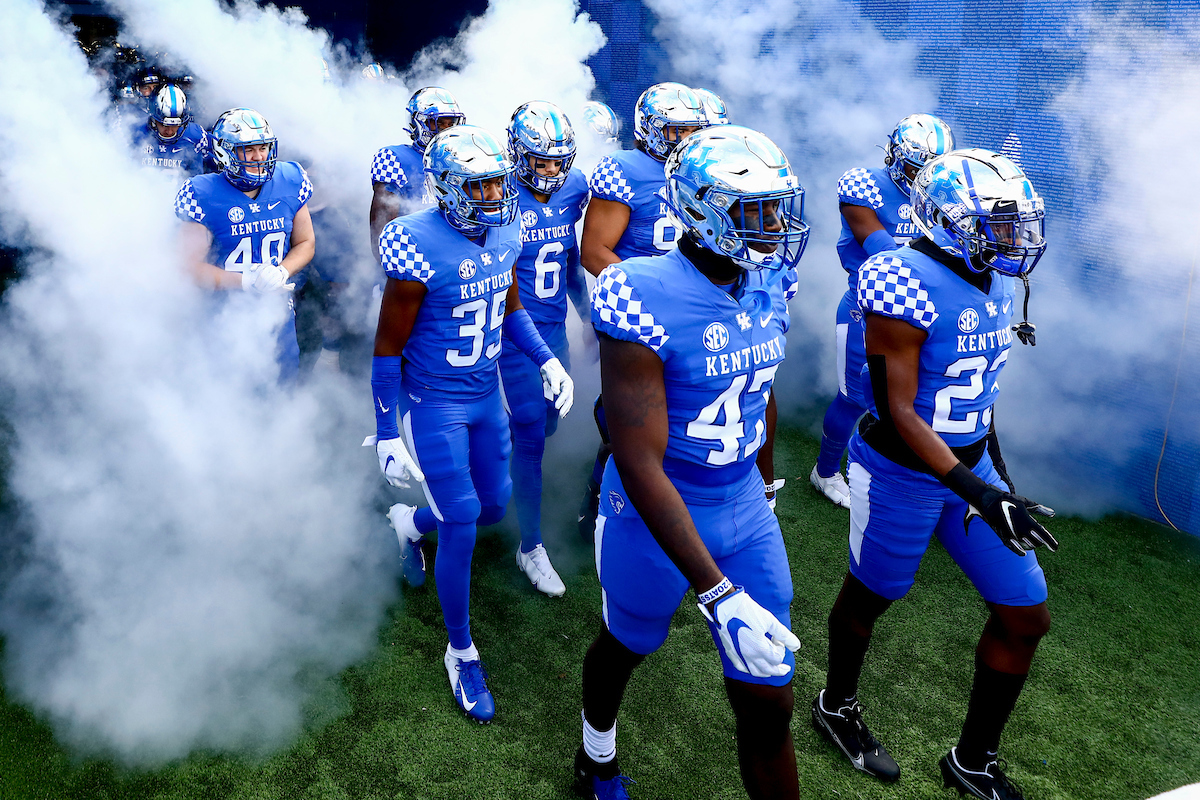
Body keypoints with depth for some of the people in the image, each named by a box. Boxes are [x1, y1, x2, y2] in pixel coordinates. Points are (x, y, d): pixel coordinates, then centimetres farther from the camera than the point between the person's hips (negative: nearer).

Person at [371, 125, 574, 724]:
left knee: (493, 506, 15)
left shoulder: (504, 233, -1)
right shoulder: (421, 246, -22)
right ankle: (461, 652, 17)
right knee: (462, 528, -5)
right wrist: (387, 435, -14)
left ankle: (409, 523, 48)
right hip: (434, 403, -7)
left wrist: (546, 360, 1)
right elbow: (387, 348, -15)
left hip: (486, 394, 7)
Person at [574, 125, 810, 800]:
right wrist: (719, 594, -31)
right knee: (626, 645, 24)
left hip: (744, 508, 5)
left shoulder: (769, 288, -4)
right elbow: (640, 465, -28)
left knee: (768, 707, 8)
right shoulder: (644, 300, -27)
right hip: (656, 515, -4)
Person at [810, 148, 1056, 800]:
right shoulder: (906, 287, -23)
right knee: (870, 597, 14)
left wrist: (992, 471, 21)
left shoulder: (995, 280, 3)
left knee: (1025, 616, 9)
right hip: (901, 473, -8)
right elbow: (900, 414, -24)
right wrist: (977, 493, -31)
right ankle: (835, 707, 43)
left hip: (970, 464, 8)